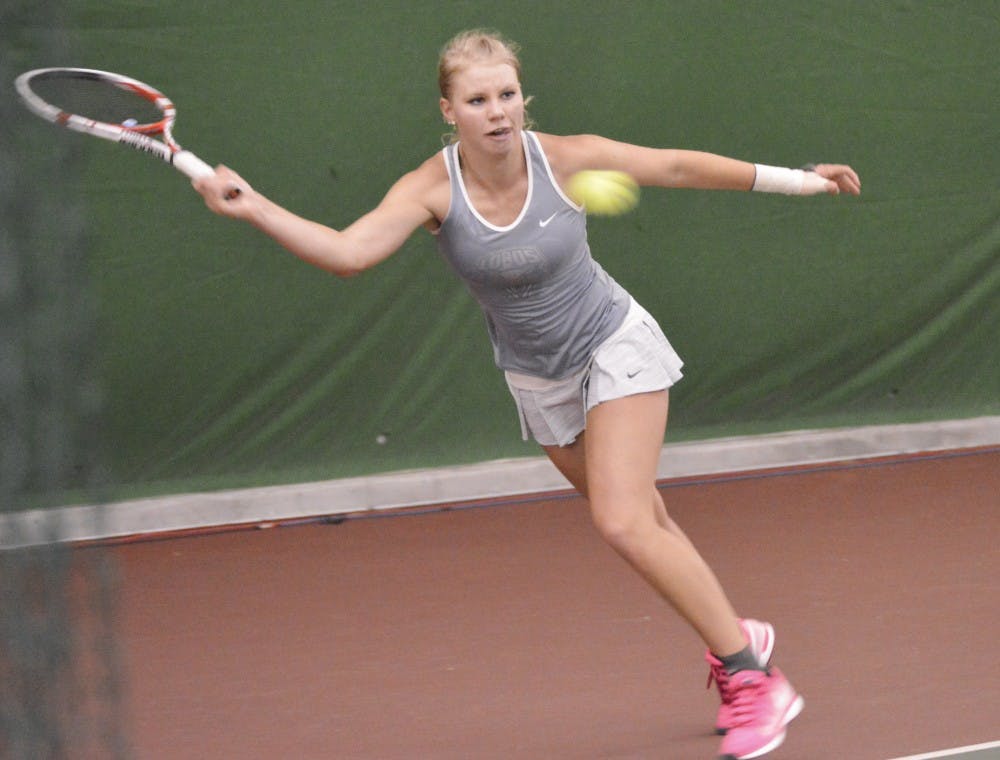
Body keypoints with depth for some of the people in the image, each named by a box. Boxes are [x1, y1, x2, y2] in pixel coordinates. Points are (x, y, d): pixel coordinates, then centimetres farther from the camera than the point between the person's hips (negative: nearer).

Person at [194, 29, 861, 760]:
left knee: (624, 523, -18)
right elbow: (348, 251, -33)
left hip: (615, 347, -3)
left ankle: (749, 673, -7)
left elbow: (679, 165, -7)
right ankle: (738, 640, 34)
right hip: (538, 378, 3)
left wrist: (798, 179, -2)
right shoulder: (432, 189, -20)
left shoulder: (569, 158, -21)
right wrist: (254, 207, -48)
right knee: (646, 527, 11)